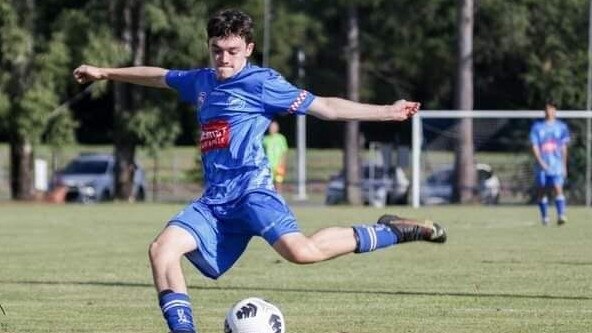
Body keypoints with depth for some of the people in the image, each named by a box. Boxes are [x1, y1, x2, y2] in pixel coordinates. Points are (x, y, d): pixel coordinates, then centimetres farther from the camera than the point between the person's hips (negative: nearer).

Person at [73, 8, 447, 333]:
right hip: (214, 201, 7)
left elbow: (326, 107, 2)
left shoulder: (262, 82, 1)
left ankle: (390, 232, -14)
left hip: (251, 189, -7)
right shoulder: (201, 81, 19)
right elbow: (159, 76, 39)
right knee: (162, 249, -14)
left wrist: (387, 112, -3)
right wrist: (105, 72, 49)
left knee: (301, 250, -30)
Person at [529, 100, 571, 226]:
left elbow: (564, 148, 12)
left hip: (557, 165, -1)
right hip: (542, 165, 1)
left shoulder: (561, 127, 7)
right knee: (541, 191, 7)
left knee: (558, 189, -15)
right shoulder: (537, 126, 2)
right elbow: (534, 146, -2)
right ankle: (544, 217, 20)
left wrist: (564, 165, 11)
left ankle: (561, 216, -20)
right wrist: (540, 161, -16)